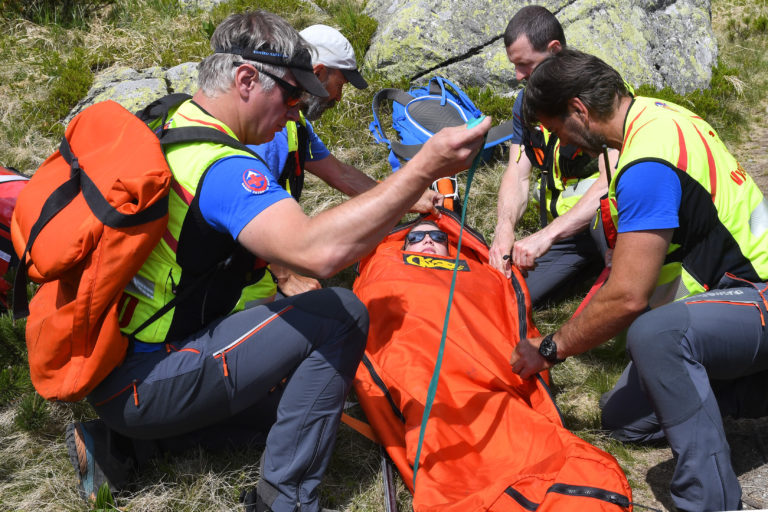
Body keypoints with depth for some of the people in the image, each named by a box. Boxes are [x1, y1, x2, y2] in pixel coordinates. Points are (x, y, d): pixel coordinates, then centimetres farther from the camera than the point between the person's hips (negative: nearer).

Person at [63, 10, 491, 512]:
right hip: (138, 383, -10)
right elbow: (317, 250, -41)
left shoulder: (164, 121, 6)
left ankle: (121, 441, 15)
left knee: (284, 401, 24)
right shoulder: (220, 166, -25)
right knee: (340, 315, -15)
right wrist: (423, 169, -40)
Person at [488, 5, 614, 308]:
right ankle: (592, 267, 13)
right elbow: (517, 175, 1)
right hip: (562, 228, 7)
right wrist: (505, 229, -20)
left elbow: (612, 181, -27)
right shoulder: (527, 101, 7)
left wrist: (547, 235, -36)